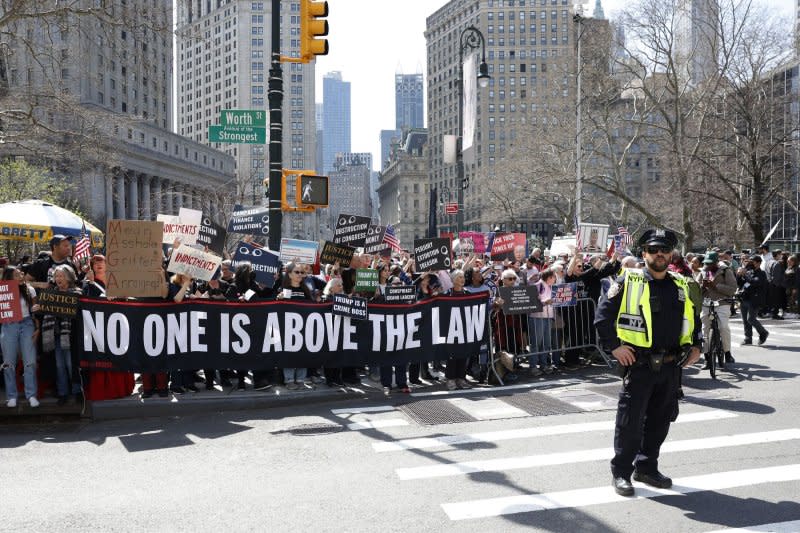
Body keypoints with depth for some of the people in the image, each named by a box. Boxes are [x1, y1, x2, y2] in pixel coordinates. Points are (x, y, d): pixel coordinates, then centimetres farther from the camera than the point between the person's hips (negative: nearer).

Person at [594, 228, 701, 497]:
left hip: (671, 366, 5)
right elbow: (603, 315, -8)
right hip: (638, 364, -5)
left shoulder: (681, 286, 10)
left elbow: (693, 318, 24)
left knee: (660, 420, 14)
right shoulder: (628, 281, -7)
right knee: (630, 421, -1)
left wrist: (695, 345, 12)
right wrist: (614, 346, -12)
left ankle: (647, 467, 29)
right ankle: (621, 472, 12)